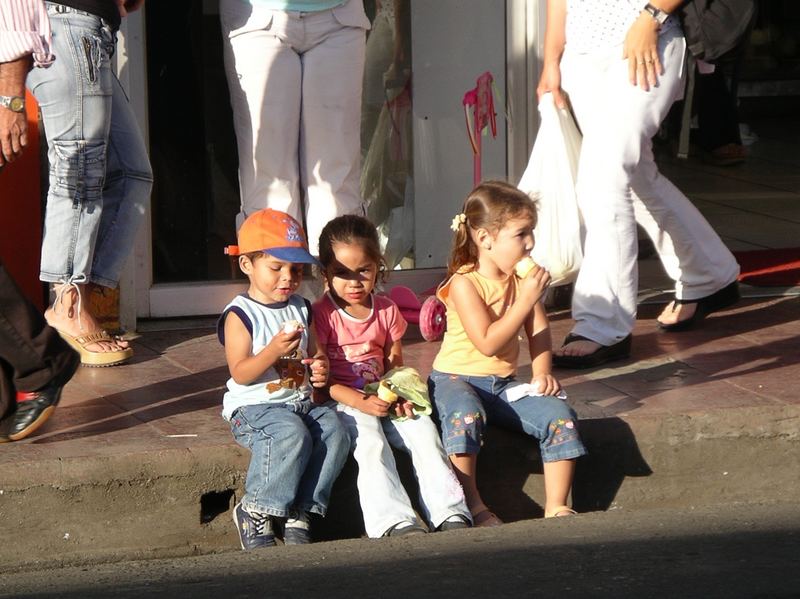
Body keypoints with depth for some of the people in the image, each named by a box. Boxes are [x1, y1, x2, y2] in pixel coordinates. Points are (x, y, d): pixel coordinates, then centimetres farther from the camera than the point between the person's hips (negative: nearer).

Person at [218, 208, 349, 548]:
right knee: (291, 433, -35)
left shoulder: (300, 309, 15)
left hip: (301, 402, 7)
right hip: (254, 407, -7)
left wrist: (320, 368, 5)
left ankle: (300, 511, -16)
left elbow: (313, 354, 29)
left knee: (334, 430, -22)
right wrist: (274, 350, -28)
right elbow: (240, 373, -14)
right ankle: (255, 511, -21)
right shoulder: (240, 315, -6)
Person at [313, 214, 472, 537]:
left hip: (382, 398, 5)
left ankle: (451, 515, -30)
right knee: (371, 441, -32)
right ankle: (397, 523, -47)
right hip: (340, 402, -5)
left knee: (423, 429, -21)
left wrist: (399, 395, -6)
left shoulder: (387, 311, 12)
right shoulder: (321, 315, -5)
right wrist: (361, 402, -22)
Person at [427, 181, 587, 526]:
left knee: (560, 417, -15)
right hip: (457, 378, -6)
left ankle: (556, 507, -8)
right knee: (466, 416, -39)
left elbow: (538, 330, 10)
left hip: (504, 383, 6)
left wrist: (541, 373, -7)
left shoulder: (522, 279, 5)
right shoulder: (464, 284, -17)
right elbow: (487, 343, -25)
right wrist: (526, 300, -27)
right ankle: (471, 504, -27)